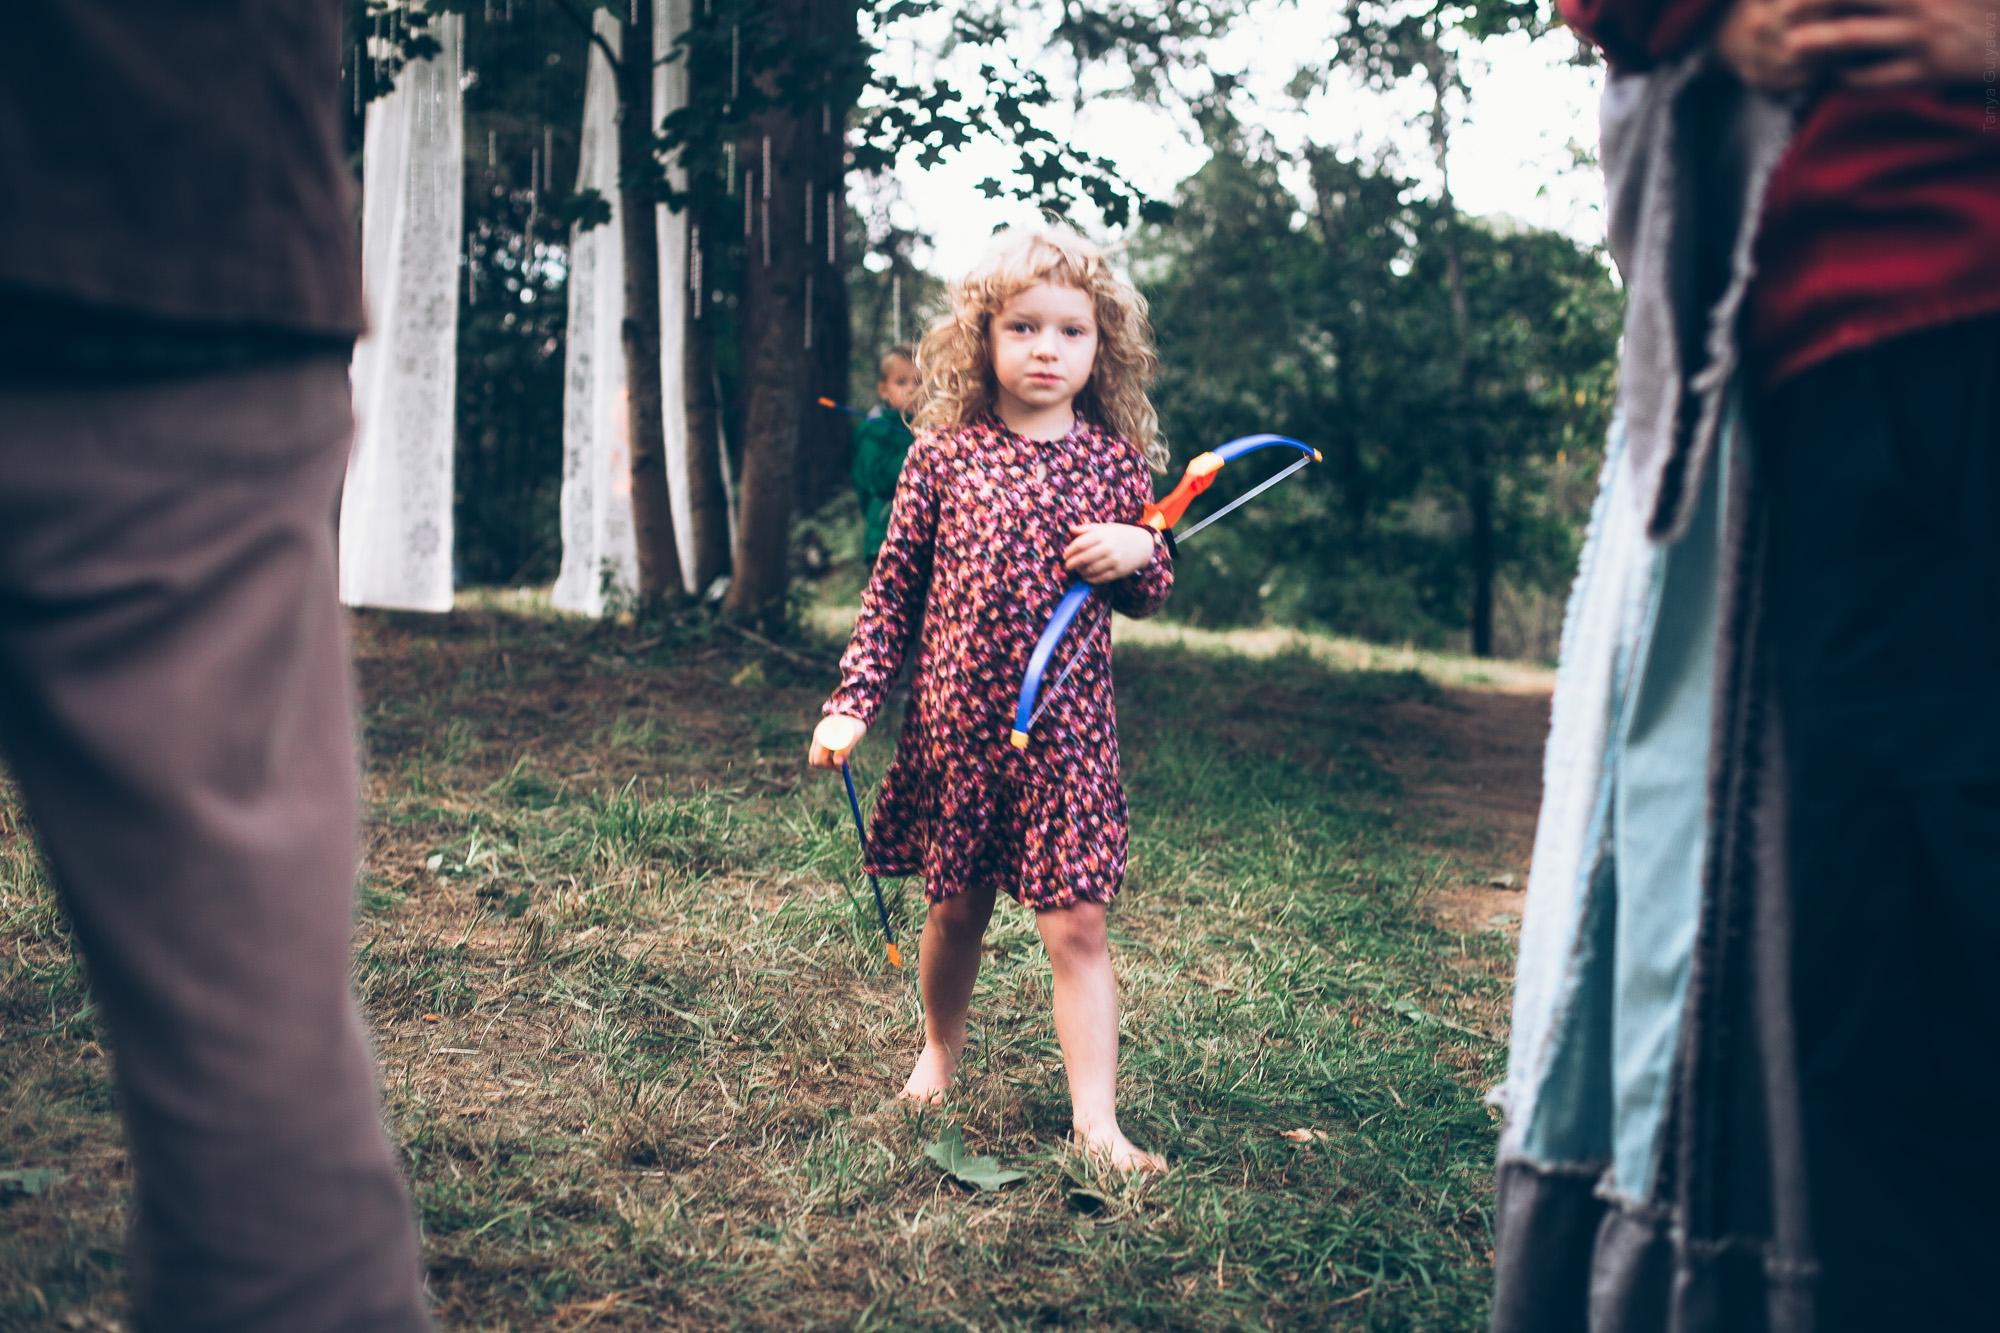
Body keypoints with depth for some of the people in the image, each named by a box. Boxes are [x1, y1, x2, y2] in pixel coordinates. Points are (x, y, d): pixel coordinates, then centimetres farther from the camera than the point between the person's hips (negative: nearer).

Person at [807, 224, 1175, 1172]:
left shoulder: (1114, 462, 2)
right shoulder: (943, 456, -1)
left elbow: (1152, 595, 13)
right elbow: (893, 587, 4)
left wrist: (1136, 553, -10)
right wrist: (851, 703, -2)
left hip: (1066, 729, 0)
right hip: (953, 719, 1)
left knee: (1076, 924, -3)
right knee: (954, 907, 15)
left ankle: (1095, 1119, 2)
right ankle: (939, 1052, 41)